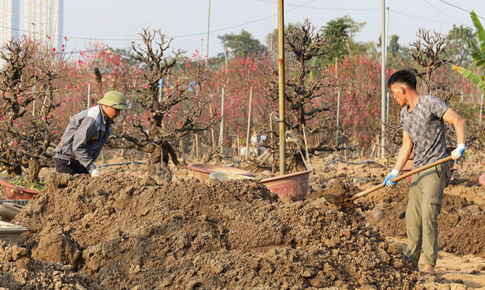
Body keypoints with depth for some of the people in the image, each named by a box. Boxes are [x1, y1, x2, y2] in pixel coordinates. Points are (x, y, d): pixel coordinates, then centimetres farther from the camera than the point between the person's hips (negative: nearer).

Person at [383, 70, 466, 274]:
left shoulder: (431, 103, -10)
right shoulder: (404, 113, 15)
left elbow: (458, 121, -14)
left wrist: (460, 147, -27)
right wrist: (394, 172, 13)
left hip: (436, 167, -8)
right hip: (419, 171, 8)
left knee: (428, 215, -16)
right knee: (412, 217, 7)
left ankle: (429, 265, -15)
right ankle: (411, 261, 16)